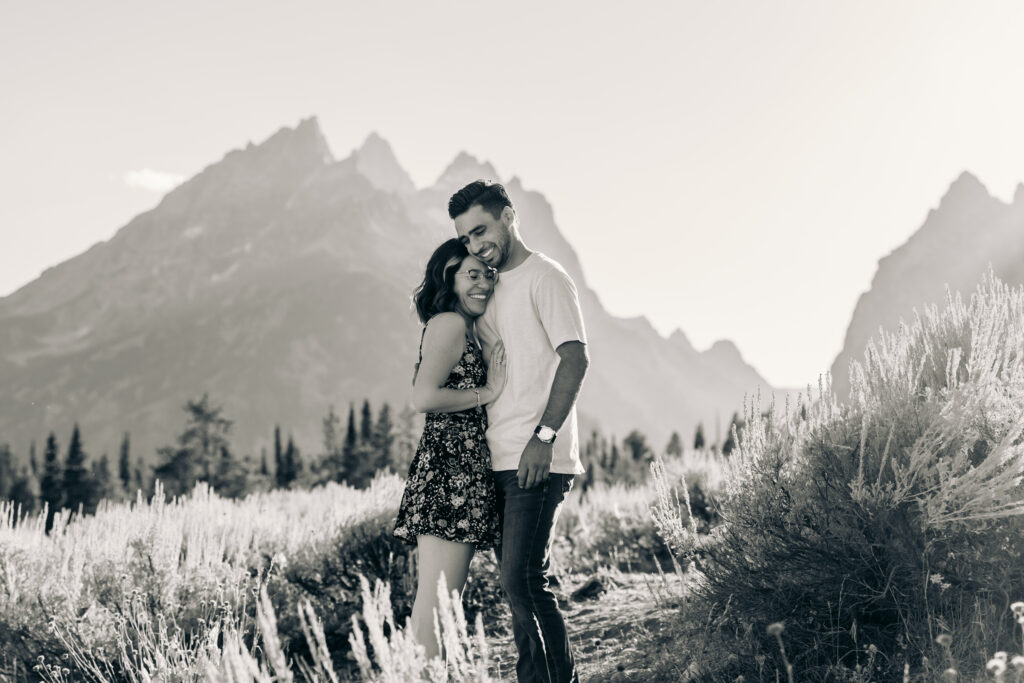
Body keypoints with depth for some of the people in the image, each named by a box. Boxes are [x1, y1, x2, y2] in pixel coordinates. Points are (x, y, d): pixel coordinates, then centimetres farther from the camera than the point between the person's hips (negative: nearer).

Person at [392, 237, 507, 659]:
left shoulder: (466, 329, 23)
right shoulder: (449, 323, -6)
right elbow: (424, 397, -18)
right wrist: (487, 392, -9)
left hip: (465, 471, 10)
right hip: (449, 469, -10)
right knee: (435, 603, -12)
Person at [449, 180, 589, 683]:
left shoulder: (545, 278, -4)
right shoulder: (489, 290, 20)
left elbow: (574, 359, -14)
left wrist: (544, 436, -21)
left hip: (537, 462, -8)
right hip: (498, 462, 8)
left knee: (522, 580, -13)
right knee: (516, 580, 9)